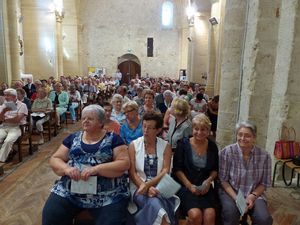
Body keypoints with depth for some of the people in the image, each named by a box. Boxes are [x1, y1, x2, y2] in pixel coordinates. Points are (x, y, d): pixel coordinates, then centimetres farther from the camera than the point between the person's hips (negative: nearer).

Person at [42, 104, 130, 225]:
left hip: (108, 195, -3)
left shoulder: (113, 138, 2)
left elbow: (124, 164, -7)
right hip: (69, 190, 3)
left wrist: (96, 169, -20)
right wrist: (66, 168, -12)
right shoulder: (73, 137, 12)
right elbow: (54, 159, 11)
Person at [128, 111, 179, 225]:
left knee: (155, 203, -31)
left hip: (160, 187, 1)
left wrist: (148, 185, -18)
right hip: (139, 187, 0)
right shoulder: (134, 145, 3)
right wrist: (146, 187, -17)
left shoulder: (166, 146, 4)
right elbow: (132, 172, -3)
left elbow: (165, 171, -5)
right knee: (155, 204, -30)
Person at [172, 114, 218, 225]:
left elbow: (215, 169, 15)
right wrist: (189, 185, -12)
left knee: (210, 215, -24)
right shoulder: (183, 144, -1)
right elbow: (177, 169, -3)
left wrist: (209, 180, -4)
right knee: (195, 214, -25)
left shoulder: (212, 146, 8)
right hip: (185, 186, -2)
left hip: (205, 187, 3)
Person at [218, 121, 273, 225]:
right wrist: (236, 198, -17)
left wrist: (253, 196, -12)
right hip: (230, 192, -1)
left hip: (254, 194, 2)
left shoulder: (264, 155, -7)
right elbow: (223, 180, -7)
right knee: (230, 213, -30)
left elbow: (264, 183, 3)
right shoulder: (227, 152, -13)